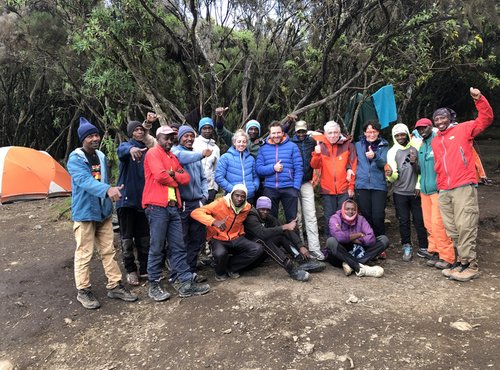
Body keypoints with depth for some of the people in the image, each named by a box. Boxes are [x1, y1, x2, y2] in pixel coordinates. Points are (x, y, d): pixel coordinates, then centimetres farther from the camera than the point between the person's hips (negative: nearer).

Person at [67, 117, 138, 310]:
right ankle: (83, 291, 18)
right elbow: (85, 181, -32)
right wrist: (108, 189, -48)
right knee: (84, 254, 3)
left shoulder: (101, 156, 7)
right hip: (84, 212, -6)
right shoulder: (75, 159, -15)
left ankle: (115, 286, 20)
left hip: (103, 211, 6)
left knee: (108, 251, 11)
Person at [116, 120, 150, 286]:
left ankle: (144, 269, 21)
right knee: (127, 237, 3)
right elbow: (121, 150, -30)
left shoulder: (146, 150, 11)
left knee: (144, 236, 10)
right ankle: (131, 271, 16)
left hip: (143, 199, 4)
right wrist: (131, 149, -54)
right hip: (127, 199, -4)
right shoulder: (126, 145, -4)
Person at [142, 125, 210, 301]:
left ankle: (185, 283, 9)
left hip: (173, 206, 8)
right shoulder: (153, 153, -1)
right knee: (157, 247, -1)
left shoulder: (173, 157, 22)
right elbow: (160, 175, -16)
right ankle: (154, 285, 9)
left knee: (178, 247, 6)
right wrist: (176, 181, 1)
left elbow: (186, 178, 12)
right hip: (157, 206, -7)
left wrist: (173, 174, -7)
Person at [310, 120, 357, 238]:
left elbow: (353, 166, 1)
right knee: (329, 218, 8)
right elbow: (315, 166, -4)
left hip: (344, 189, -1)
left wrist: (351, 186, -2)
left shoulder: (347, 145, 1)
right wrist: (317, 154, -22)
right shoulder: (321, 145, 6)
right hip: (327, 189, 2)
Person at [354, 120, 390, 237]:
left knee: (378, 216, -5)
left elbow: (384, 163, -10)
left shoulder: (384, 145, 6)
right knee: (366, 216, 6)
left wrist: (374, 156, -29)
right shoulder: (358, 145, 10)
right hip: (361, 185, 2)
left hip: (379, 185, -1)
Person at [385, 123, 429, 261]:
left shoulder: (415, 148, 3)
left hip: (415, 192, 1)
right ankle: (407, 248, 13)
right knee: (404, 221, 3)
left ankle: (423, 248, 12)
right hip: (400, 193, -1)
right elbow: (393, 177, -5)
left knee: (419, 220, 3)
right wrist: (390, 174, -26)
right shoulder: (392, 152, 0)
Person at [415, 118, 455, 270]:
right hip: (425, 189, 7)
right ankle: (435, 251, 20)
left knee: (438, 223, -8)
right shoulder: (421, 146, 17)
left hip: (439, 189, -7)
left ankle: (446, 256, 2)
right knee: (429, 224, 10)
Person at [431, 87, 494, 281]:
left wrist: (479, 99, -15)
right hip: (444, 191, 6)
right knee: (452, 229, 8)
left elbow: (486, 119, -3)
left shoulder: (462, 129, 6)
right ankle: (462, 261, 17)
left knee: (465, 226, -8)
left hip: (464, 187, -6)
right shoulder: (435, 141, 20)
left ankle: (471, 265, 0)